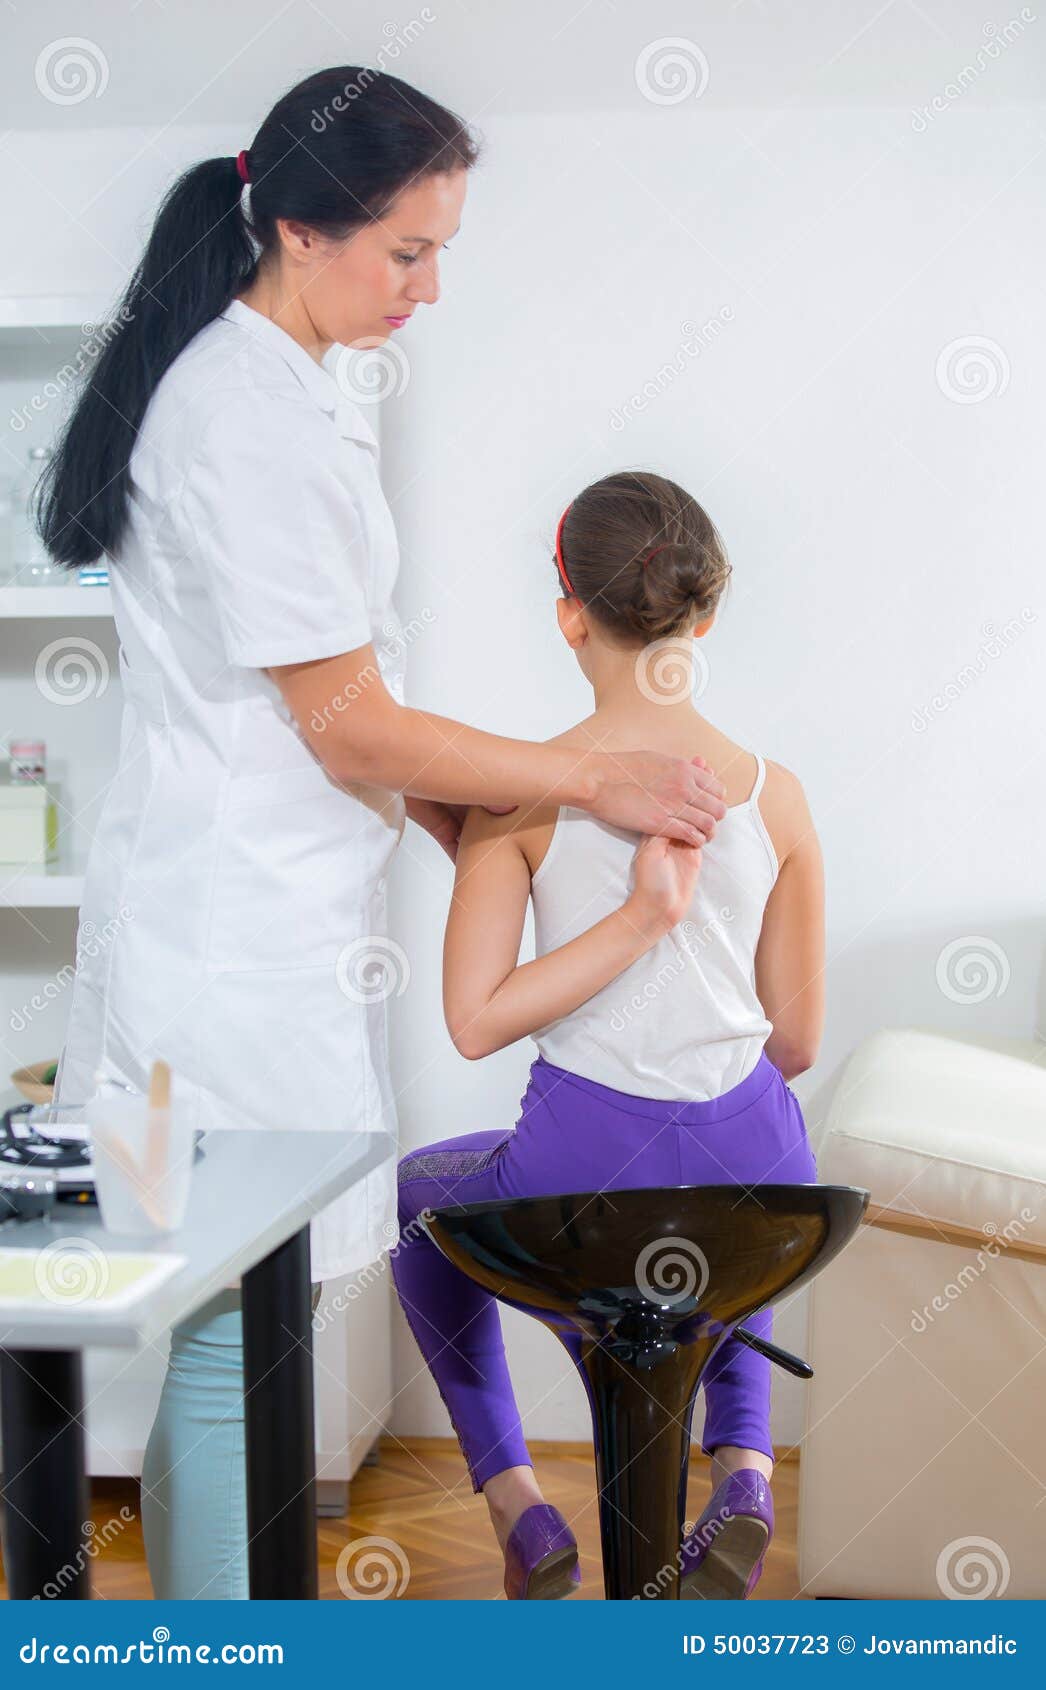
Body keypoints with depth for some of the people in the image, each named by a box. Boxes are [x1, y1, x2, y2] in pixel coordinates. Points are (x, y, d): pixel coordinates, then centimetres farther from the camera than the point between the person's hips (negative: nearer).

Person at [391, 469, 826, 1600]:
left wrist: (640, 918, -14)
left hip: (580, 1177, -2)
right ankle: (742, 1464, 22)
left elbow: (473, 1022, -15)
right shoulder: (774, 797, -4)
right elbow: (796, 1040, 3)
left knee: (420, 1192, 34)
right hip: (753, 1177, 2)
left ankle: (513, 1499, 27)